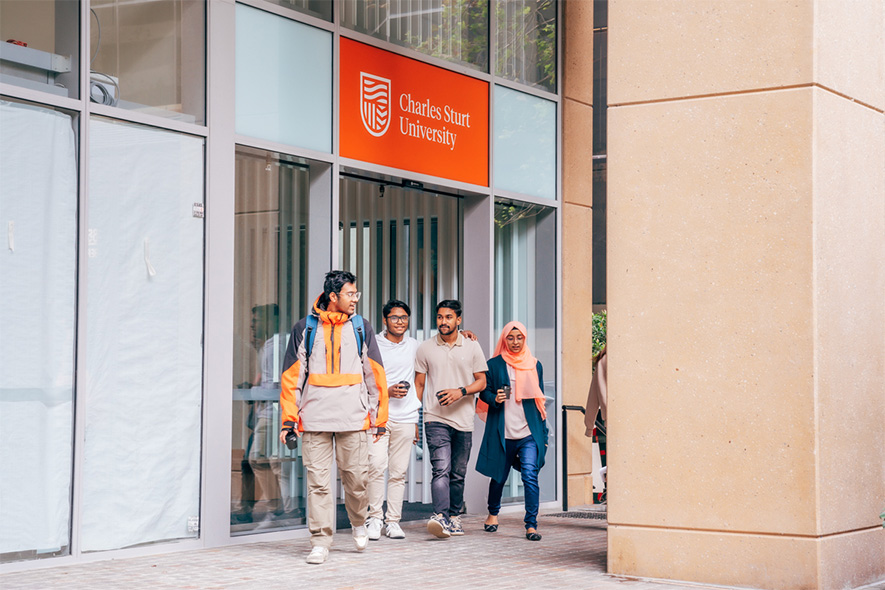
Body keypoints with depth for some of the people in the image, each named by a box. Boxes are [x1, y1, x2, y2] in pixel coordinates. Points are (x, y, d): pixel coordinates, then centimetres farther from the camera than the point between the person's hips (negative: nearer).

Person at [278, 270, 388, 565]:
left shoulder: (361, 327, 11)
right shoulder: (305, 328, 7)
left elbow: (375, 374, 12)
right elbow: (292, 375, 7)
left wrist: (379, 417, 8)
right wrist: (289, 418, 2)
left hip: (353, 417, 1)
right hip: (314, 416, -1)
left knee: (356, 477, 2)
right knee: (318, 481, -2)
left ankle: (359, 523, 29)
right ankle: (320, 541, 5)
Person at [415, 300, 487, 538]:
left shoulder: (472, 347, 6)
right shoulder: (425, 348, 6)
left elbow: (481, 382, 6)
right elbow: (418, 384, 9)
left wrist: (461, 391, -13)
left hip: (463, 420, 2)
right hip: (436, 419, -2)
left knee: (458, 473, 9)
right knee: (441, 469, -18)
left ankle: (454, 516, 22)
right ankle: (441, 517, -29)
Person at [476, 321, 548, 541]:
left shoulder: (535, 365, 12)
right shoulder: (494, 364, 5)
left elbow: (539, 400, 15)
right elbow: (484, 392, 7)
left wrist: (543, 433, 12)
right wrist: (495, 399, -16)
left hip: (529, 432, 0)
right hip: (502, 432, 0)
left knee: (530, 475, -15)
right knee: (499, 476, 12)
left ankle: (531, 525, -13)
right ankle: (493, 513, 39)